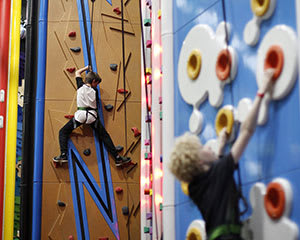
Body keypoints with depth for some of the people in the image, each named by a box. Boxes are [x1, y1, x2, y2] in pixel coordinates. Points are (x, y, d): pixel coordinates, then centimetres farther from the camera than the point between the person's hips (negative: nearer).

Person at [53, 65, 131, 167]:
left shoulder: (81, 86, 7)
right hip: (92, 115, 1)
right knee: (104, 136, 9)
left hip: (80, 114, -1)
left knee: (63, 132, 11)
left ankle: (63, 155, -6)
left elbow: (77, 72, 24)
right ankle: (117, 158, 6)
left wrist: (87, 67, 37)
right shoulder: (94, 90, 6)